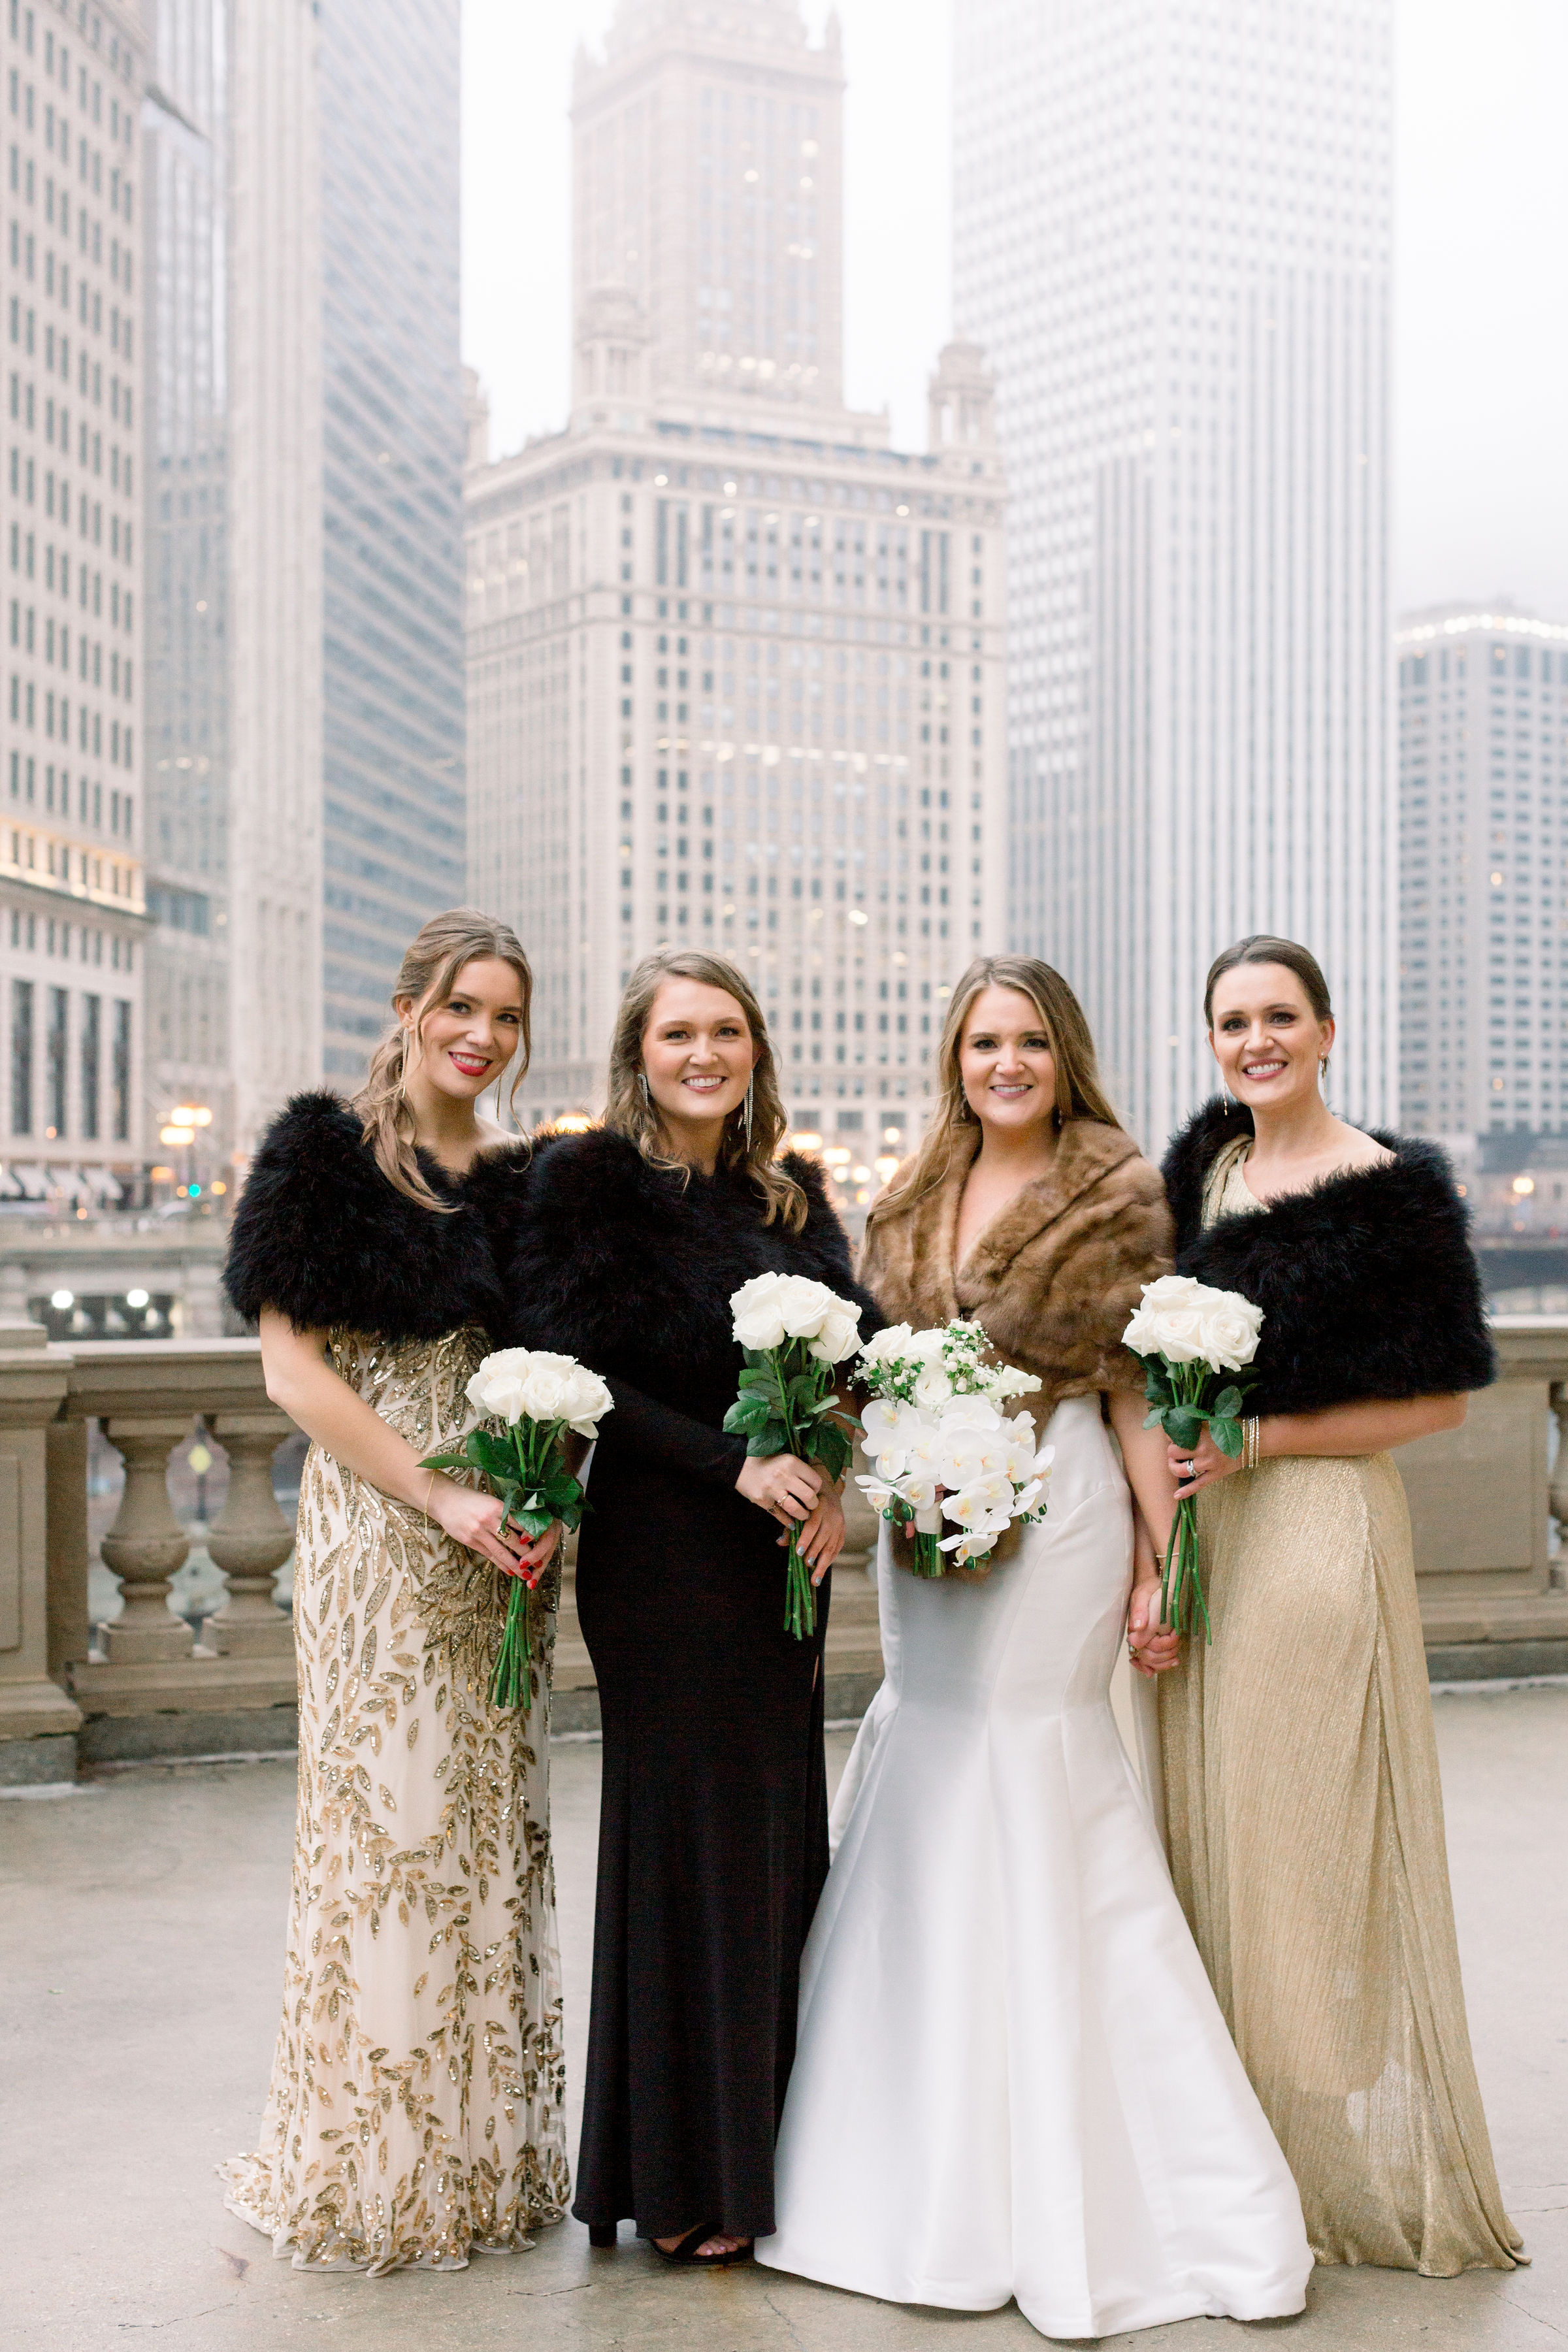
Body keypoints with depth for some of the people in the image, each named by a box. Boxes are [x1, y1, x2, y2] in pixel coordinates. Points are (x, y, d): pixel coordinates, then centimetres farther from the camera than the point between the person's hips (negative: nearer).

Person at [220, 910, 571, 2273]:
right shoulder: (327, 1157, -4)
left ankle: (487, 2157, 24)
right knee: (386, 1816, 0)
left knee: (494, 1826, 10)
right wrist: (441, 1498, -15)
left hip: (503, 1544, 5)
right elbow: (295, 1366, -9)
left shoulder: (530, 1184, 11)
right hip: (377, 1538, -5)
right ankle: (376, 2170, 17)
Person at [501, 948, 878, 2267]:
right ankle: (681, 2181, 14)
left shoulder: (793, 1193, 12)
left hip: (781, 1553, 6)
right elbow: (576, 1372, -13)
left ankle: (764, 2151, 23)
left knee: (782, 1832, 9)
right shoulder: (589, 1181, -6)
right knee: (688, 1831, 0)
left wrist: (827, 1480, -6)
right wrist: (733, 1464, -18)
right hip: (662, 1550, -6)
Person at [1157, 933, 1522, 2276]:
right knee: (1206, 1825, 9)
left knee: (1308, 1831, -1)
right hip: (1201, 1526, 6)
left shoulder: (1393, 1189, -8)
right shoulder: (1205, 1169, 11)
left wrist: (1249, 1442, -15)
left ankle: (1349, 2164, 14)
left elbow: (1441, 1401, -8)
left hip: (1322, 1525, -6)